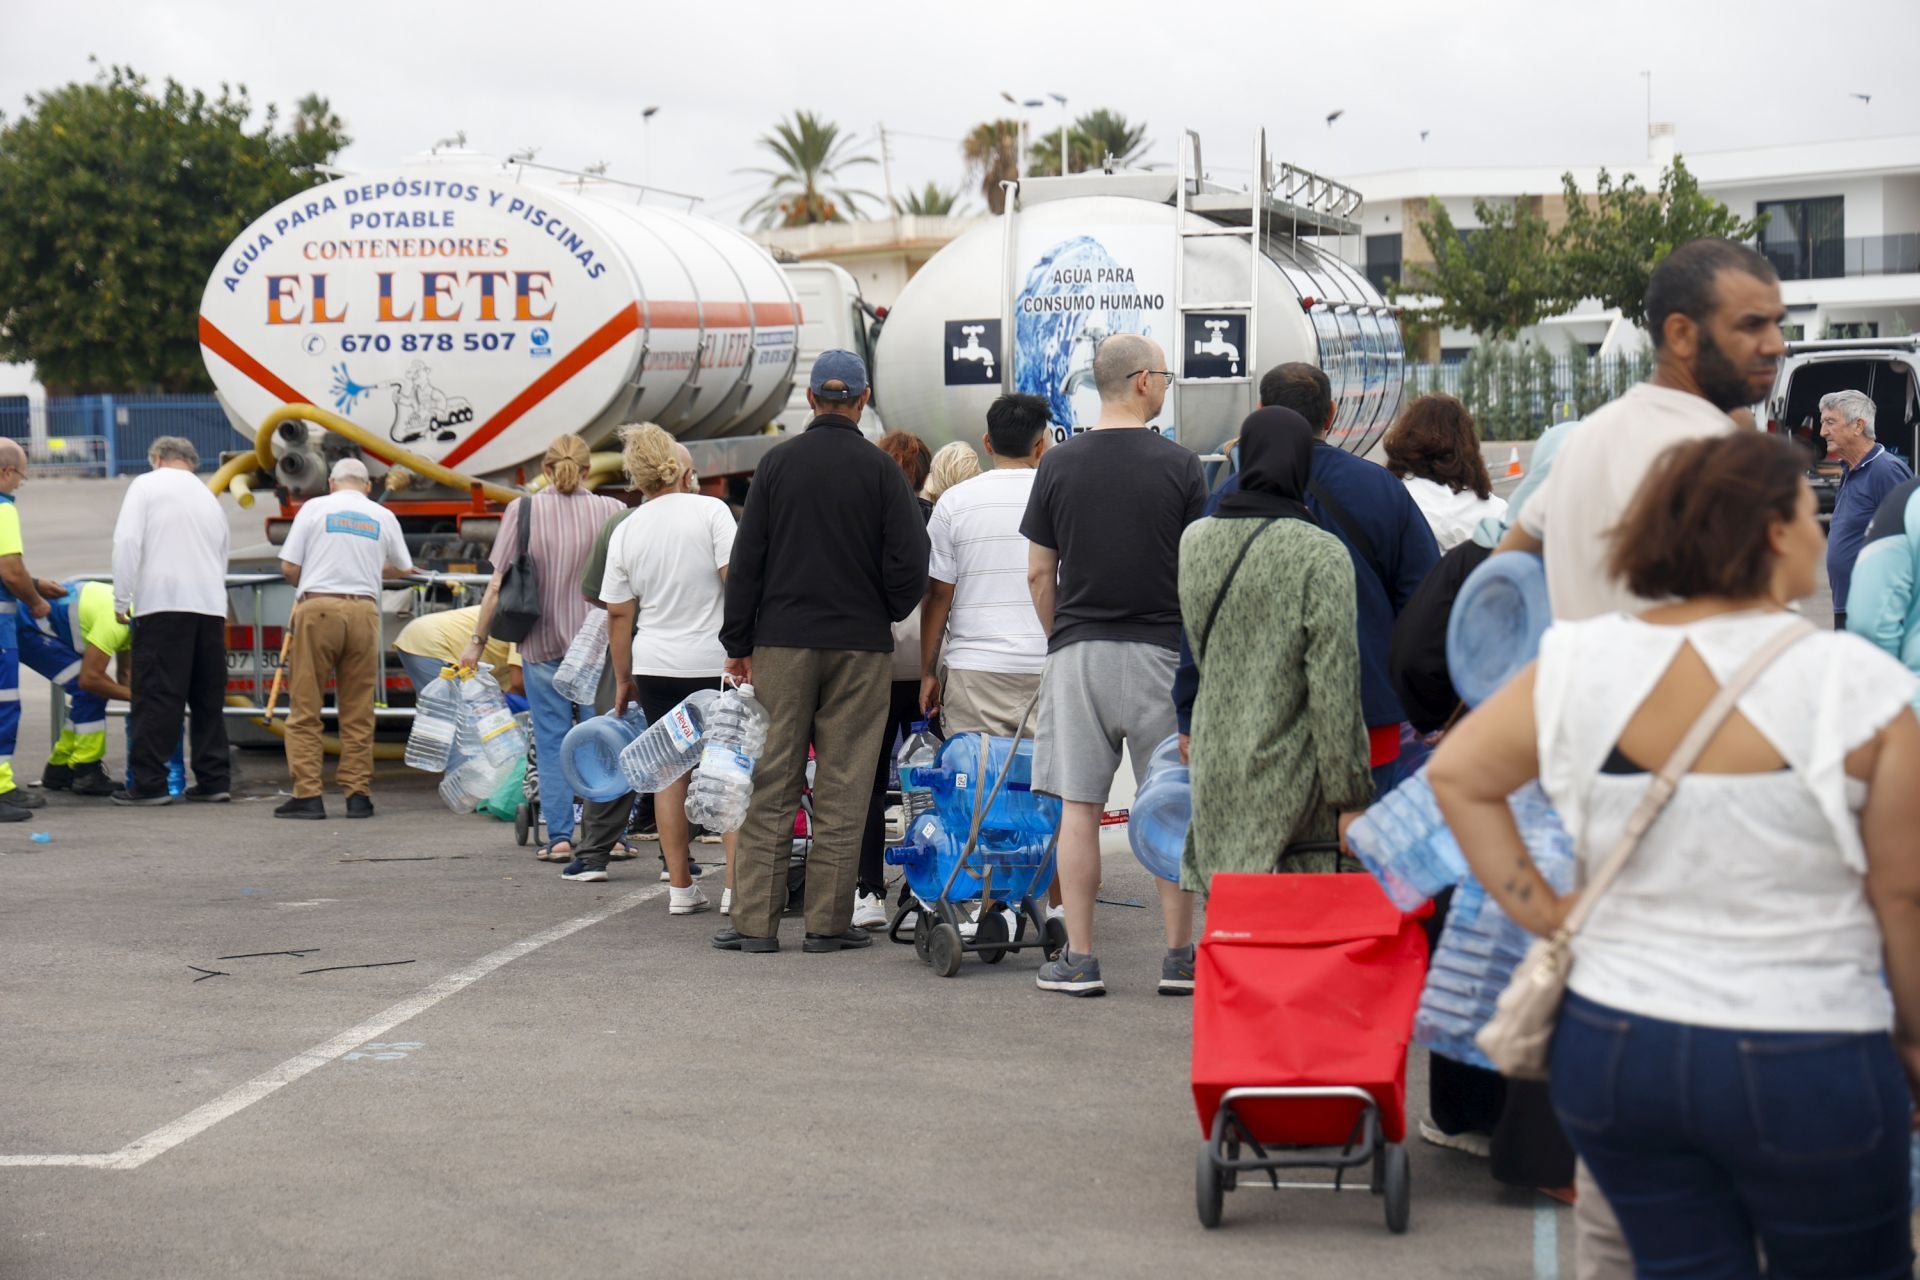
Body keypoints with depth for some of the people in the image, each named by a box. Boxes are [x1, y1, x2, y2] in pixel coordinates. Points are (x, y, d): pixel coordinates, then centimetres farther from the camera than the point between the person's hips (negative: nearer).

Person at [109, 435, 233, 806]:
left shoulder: (146, 485, 5)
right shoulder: (209, 498, 23)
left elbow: (127, 541, -6)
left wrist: (121, 600, -2)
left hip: (164, 604, -5)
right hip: (211, 605, 5)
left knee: (157, 697, -4)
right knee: (208, 698, 11)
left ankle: (149, 783, -4)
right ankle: (214, 780, 13)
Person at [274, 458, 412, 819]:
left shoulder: (314, 508, 5)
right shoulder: (383, 517, 12)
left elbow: (288, 566, 2)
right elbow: (402, 568, 25)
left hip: (318, 609, -2)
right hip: (363, 612, 2)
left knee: (305, 709, 2)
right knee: (358, 712, 7)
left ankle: (308, 794, -3)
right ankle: (358, 795, 6)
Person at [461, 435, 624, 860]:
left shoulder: (523, 510, -4)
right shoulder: (610, 512, -4)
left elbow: (498, 586, -5)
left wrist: (477, 639, 3)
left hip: (541, 642, 0)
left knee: (552, 742, 6)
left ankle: (559, 837, 4)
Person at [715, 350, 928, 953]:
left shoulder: (778, 462, 1)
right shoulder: (880, 469, -3)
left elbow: (746, 559, 2)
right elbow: (909, 565, -7)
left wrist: (738, 642, 7)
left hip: (783, 642, 1)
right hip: (861, 646, -1)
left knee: (772, 784, 4)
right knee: (842, 787, 4)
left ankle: (755, 920, 3)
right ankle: (829, 921, 5)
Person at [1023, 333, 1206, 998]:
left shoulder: (1059, 464, 2)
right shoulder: (1179, 465, -4)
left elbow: (1038, 574, 5)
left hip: (1077, 651, 2)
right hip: (1159, 652, -1)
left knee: (1079, 808, 3)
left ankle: (1078, 960, 3)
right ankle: (1179, 958, 8)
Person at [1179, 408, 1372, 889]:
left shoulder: (1193, 541, 6)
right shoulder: (1321, 555, -11)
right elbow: (1334, 690, -11)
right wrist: (1351, 798, -7)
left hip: (1215, 781, 6)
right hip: (1290, 781, -5)